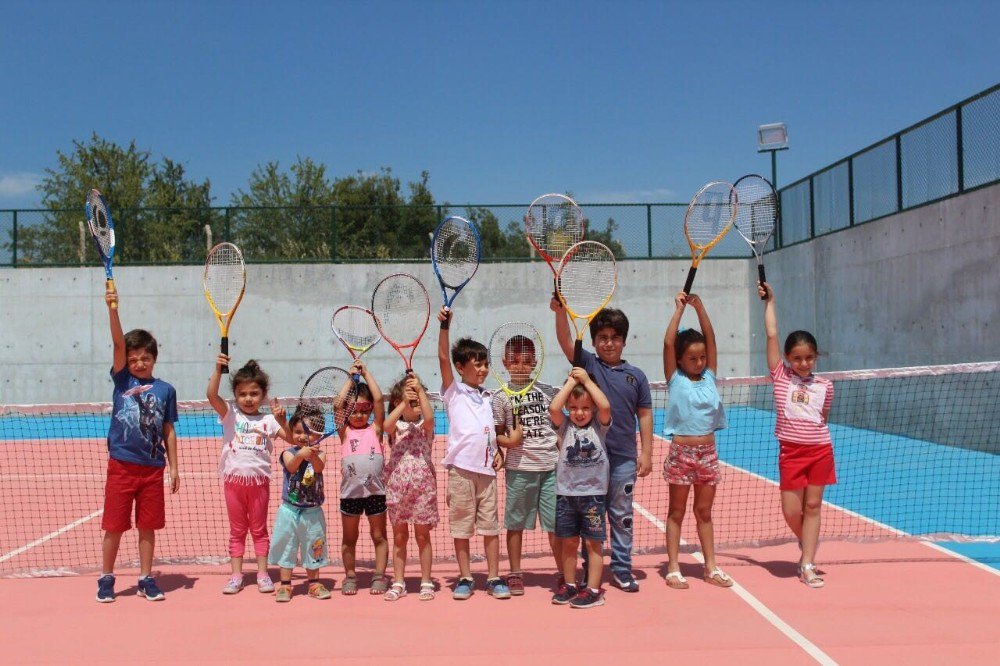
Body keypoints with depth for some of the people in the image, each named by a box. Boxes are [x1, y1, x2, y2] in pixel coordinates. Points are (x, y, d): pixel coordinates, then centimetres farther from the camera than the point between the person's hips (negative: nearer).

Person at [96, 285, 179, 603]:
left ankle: (146, 579, 22)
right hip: (121, 466, -1)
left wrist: (173, 467, 6)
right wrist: (113, 310, -23)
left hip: (153, 468, 1)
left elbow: (168, 432, 8)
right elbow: (118, 343, -12)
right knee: (114, 526, 5)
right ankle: (106, 579, 22)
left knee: (148, 527, 9)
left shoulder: (166, 390, 5)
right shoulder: (122, 380, 2)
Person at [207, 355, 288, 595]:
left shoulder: (268, 420, 1)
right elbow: (211, 395, -16)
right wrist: (218, 370, -28)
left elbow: (291, 438, -6)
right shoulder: (230, 414, -1)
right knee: (237, 530, 10)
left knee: (259, 529, 10)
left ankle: (262, 573, 16)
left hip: (259, 481, 0)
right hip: (234, 480, 0)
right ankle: (236, 575, 16)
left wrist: (282, 421, -22)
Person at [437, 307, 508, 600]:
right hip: (461, 468, -4)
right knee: (461, 527, 3)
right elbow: (443, 358, -11)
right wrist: (445, 325, -20)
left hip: (487, 469, 4)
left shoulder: (489, 397, 17)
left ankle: (494, 578, 13)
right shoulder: (454, 391, 3)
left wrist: (498, 451, 6)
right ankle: (465, 578, 13)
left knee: (490, 526, 6)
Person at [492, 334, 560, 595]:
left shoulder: (547, 391, 7)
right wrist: (508, 441, -17)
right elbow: (497, 434, 3)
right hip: (519, 468, -1)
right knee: (516, 523, 8)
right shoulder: (502, 397, 0)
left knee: (556, 524, 4)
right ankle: (515, 574, 21)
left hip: (551, 466, 2)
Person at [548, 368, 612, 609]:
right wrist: (571, 381, -10)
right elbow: (553, 408, -16)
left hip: (593, 493, -2)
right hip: (566, 492, 2)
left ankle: (593, 590, 9)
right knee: (568, 542, 11)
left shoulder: (599, 425, 0)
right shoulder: (565, 426, 2)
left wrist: (586, 380, -11)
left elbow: (605, 406, -20)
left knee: (593, 543, 3)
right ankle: (569, 585, 24)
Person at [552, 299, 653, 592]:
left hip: (624, 458, 1)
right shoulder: (587, 364, 1)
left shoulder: (636, 376, 6)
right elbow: (565, 341, -15)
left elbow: (644, 415, 8)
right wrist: (560, 311, -32)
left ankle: (622, 569, 21)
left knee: (622, 516, 10)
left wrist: (646, 452, 2)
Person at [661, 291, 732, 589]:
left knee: (704, 512, 14)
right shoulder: (675, 380, -4)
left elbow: (710, 338, 0)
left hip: (708, 452, 4)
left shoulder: (709, 377, 6)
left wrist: (699, 306, -6)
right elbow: (668, 343, -14)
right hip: (681, 452, -4)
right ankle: (673, 569, 12)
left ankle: (711, 567, 21)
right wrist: (680, 309, -10)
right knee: (677, 512, 6)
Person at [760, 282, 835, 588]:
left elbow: (822, 419, 15)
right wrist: (769, 301, 0)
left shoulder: (824, 386, 3)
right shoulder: (781, 377, -1)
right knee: (791, 511, 1)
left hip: (820, 450, 1)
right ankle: (808, 544, 33)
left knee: (813, 506, 5)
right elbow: (771, 335, -3)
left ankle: (807, 566, 10)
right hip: (791, 451, -1)